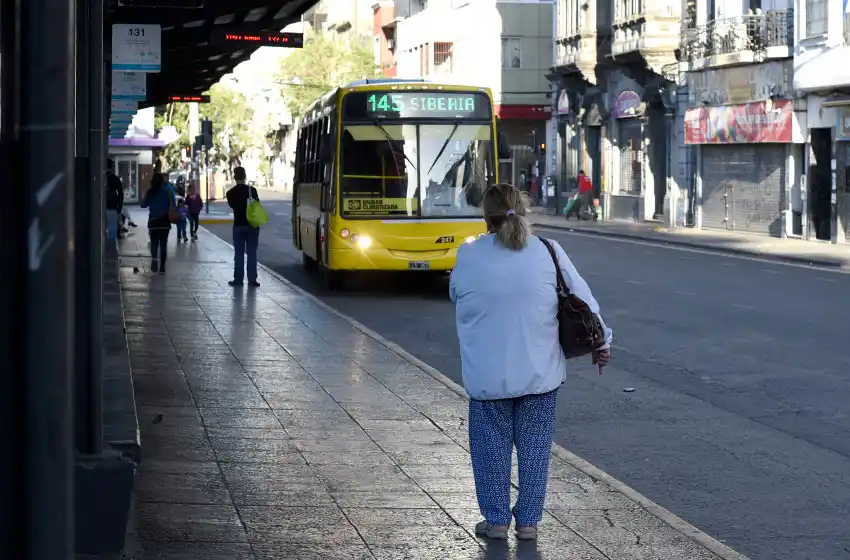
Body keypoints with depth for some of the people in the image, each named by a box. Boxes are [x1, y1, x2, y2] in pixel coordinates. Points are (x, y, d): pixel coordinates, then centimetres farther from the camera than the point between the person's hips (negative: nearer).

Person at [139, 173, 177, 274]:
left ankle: (154, 258, -20)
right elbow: (173, 206, -7)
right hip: (165, 222, 0)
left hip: (153, 222, 0)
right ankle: (162, 267, 5)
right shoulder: (167, 192, -6)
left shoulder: (150, 193, -5)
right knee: (163, 243, 7)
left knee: (154, 243, 10)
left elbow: (143, 205, 4)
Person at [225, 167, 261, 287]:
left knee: (239, 254, 6)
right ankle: (252, 280, 1)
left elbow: (232, 205, 7)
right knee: (252, 253, 4)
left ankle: (238, 279, 6)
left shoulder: (231, 193, -5)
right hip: (252, 225, 0)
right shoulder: (252, 190, -6)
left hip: (238, 225, 0)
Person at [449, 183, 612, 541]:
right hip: (540, 373, 1)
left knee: (492, 444, 12)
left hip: (488, 375, -1)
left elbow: (456, 297, 9)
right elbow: (583, 300, 1)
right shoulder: (548, 253, -5)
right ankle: (528, 521, 17)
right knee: (534, 446, 12)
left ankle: (496, 519, 18)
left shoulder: (468, 257, -7)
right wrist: (600, 343, 14)